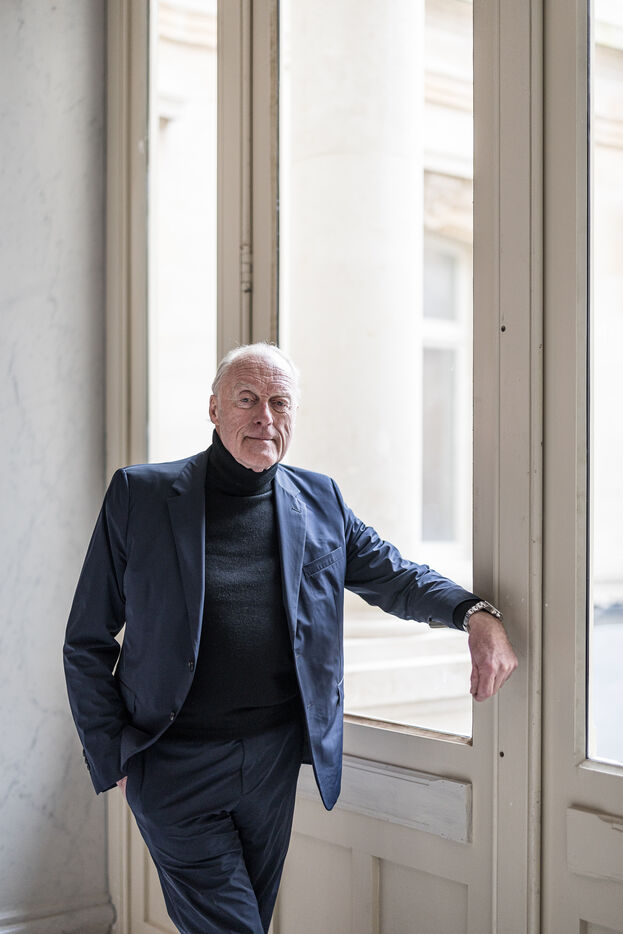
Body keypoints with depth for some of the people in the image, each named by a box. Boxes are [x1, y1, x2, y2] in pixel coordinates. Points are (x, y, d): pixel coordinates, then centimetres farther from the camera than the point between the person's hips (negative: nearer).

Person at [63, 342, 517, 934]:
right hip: (176, 767, -3)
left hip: (275, 760, 4)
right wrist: (114, 759, -6)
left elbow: (393, 577, 14)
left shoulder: (319, 502, 5)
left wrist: (475, 614, -7)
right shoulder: (140, 495, -4)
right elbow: (87, 644, 0)